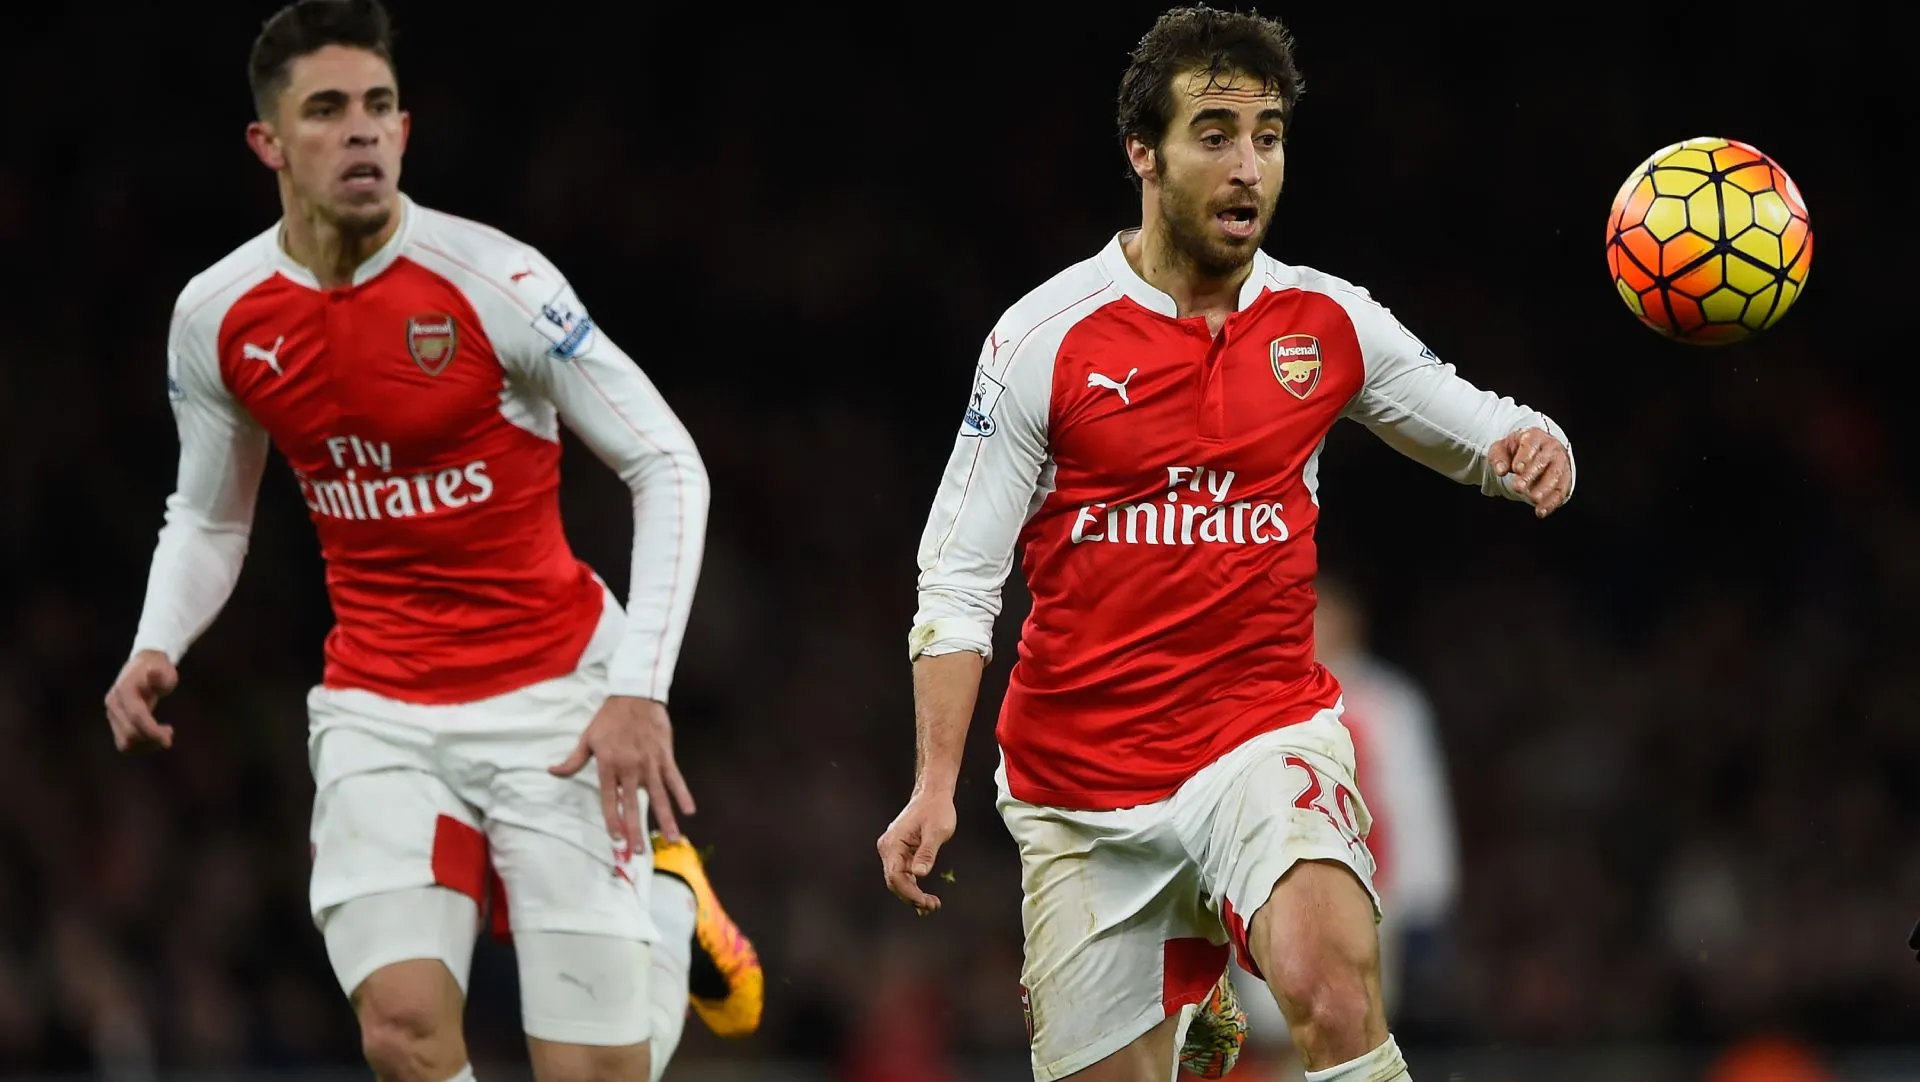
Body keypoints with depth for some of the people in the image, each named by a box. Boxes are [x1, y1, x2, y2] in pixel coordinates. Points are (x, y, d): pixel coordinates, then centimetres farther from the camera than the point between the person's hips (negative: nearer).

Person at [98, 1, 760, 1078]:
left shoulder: (496, 281, -15)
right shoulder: (216, 318, -1)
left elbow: (669, 467, -10)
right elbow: (208, 517, 16)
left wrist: (640, 691, -18)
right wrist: (156, 649, -4)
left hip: (554, 696, -3)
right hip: (380, 708, 3)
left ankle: (669, 900, 29)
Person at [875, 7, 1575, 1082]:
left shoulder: (1328, 321, 2)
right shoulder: (1044, 338, -5)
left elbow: (1482, 428, 13)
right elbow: (958, 580, -3)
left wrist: (1531, 448, -12)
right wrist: (935, 785, -12)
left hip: (1267, 737, 0)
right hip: (1081, 782, 0)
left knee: (1334, 985, -30)